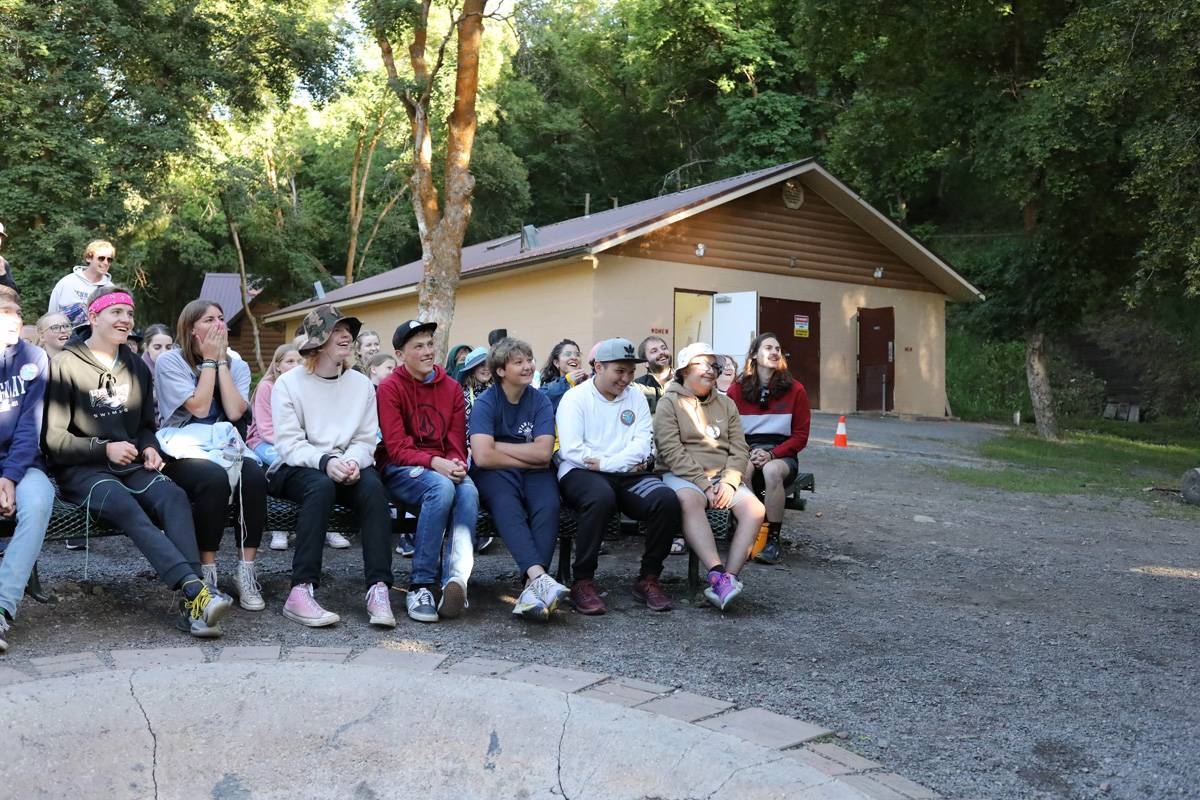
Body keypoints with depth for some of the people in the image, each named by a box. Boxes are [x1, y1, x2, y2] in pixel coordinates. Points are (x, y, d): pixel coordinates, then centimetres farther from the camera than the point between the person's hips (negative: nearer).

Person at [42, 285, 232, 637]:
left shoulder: (137, 367, 20)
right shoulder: (66, 365, 2)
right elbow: (52, 437, -3)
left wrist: (149, 448, 4)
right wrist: (104, 448, -16)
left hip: (131, 465, 4)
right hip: (81, 470, -4)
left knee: (174, 496, -29)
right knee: (128, 507, -36)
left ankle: (192, 605, -44)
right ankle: (195, 589, -51)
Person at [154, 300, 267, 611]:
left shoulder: (237, 366, 13)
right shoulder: (170, 361, 0)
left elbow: (235, 411, -5)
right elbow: (199, 407, -11)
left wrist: (222, 360, -3)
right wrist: (209, 360, -6)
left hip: (225, 446, 4)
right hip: (184, 450, -4)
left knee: (254, 476, -30)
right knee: (215, 478, -36)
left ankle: (246, 571, -23)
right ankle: (207, 572, -23)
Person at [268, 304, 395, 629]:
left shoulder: (362, 384, 11)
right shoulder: (288, 383, 1)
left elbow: (366, 440, 6)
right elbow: (290, 444, -9)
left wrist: (352, 462, -17)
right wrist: (326, 461, -26)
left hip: (347, 466, 3)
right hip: (297, 468, -3)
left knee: (373, 486, -31)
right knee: (322, 486, -37)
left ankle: (379, 589, -35)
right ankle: (301, 592, -39)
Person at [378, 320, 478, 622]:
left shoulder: (451, 388, 11)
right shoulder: (390, 388, -1)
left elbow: (457, 442, 9)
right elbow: (396, 448, -9)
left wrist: (455, 464, -15)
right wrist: (435, 463, -24)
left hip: (444, 468, 4)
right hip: (400, 470, -4)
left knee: (469, 491, -31)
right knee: (441, 488, -36)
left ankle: (457, 577, -41)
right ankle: (420, 586, -31)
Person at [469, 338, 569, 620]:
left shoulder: (540, 401, 5)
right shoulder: (485, 402, -5)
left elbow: (543, 452, -9)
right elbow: (483, 456, -19)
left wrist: (497, 446, -10)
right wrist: (528, 458, -10)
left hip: (533, 473, 3)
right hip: (495, 474, -3)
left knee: (549, 506, -30)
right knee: (507, 507, -36)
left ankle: (532, 588, -40)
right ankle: (540, 578, -52)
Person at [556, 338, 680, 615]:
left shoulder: (636, 398, 16)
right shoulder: (575, 398, 3)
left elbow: (642, 445, 4)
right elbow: (571, 450, -10)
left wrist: (605, 463, -13)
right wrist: (626, 463, -8)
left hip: (628, 476, 4)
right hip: (580, 473, -4)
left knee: (667, 500, -24)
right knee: (601, 496, -38)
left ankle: (648, 579, -9)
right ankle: (583, 582, -24)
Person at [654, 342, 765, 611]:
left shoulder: (726, 404, 19)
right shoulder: (670, 403, 3)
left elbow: (739, 450, 11)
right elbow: (672, 452, -9)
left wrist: (728, 482, -8)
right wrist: (703, 484, -17)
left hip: (723, 477, 5)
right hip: (681, 476, -5)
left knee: (755, 509, -23)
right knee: (689, 501, -39)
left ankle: (728, 578, -31)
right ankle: (718, 573, -45)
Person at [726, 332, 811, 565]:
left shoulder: (795, 390, 4)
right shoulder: (737, 389, 6)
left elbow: (801, 435, 2)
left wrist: (772, 454, -14)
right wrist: (747, 453, -14)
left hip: (781, 454, -1)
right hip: (746, 451, 1)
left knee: (772, 470, -36)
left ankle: (774, 540, -26)